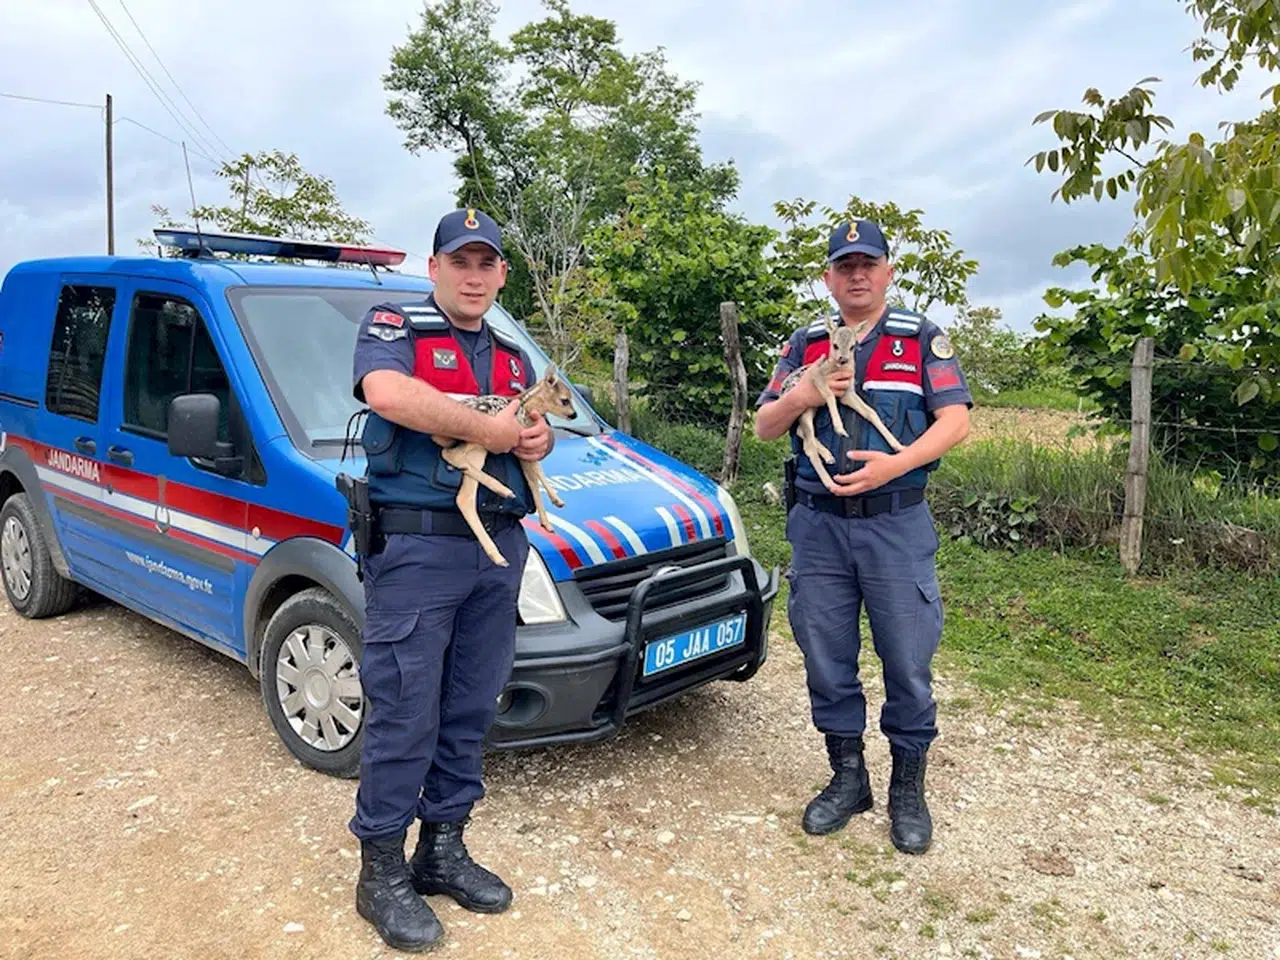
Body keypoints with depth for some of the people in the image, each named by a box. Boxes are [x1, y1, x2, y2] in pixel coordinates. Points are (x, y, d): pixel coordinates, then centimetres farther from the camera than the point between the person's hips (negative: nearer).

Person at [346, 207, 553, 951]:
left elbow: (532, 429, 25)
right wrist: (485, 425, -16)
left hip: (499, 549, 6)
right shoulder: (392, 329, -1)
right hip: (416, 547, -6)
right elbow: (387, 394, -22)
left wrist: (538, 440, 0)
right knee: (404, 714, -1)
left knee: (470, 711, 12)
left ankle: (444, 849, 28)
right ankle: (382, 870, 15)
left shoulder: (513, 357, 19)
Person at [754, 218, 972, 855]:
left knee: (907, 658, 2)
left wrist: (894, 465, -18)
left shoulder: (922, 340, 6)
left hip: (896, 524, -2)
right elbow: (764, 427, 11)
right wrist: (805, 395, -10)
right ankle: (848, 777, 25)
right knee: (826, 655, 8)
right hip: (817, 523, 3)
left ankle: (908, 787, 20)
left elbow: (955, 421, -3)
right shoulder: (805, 346, 13)